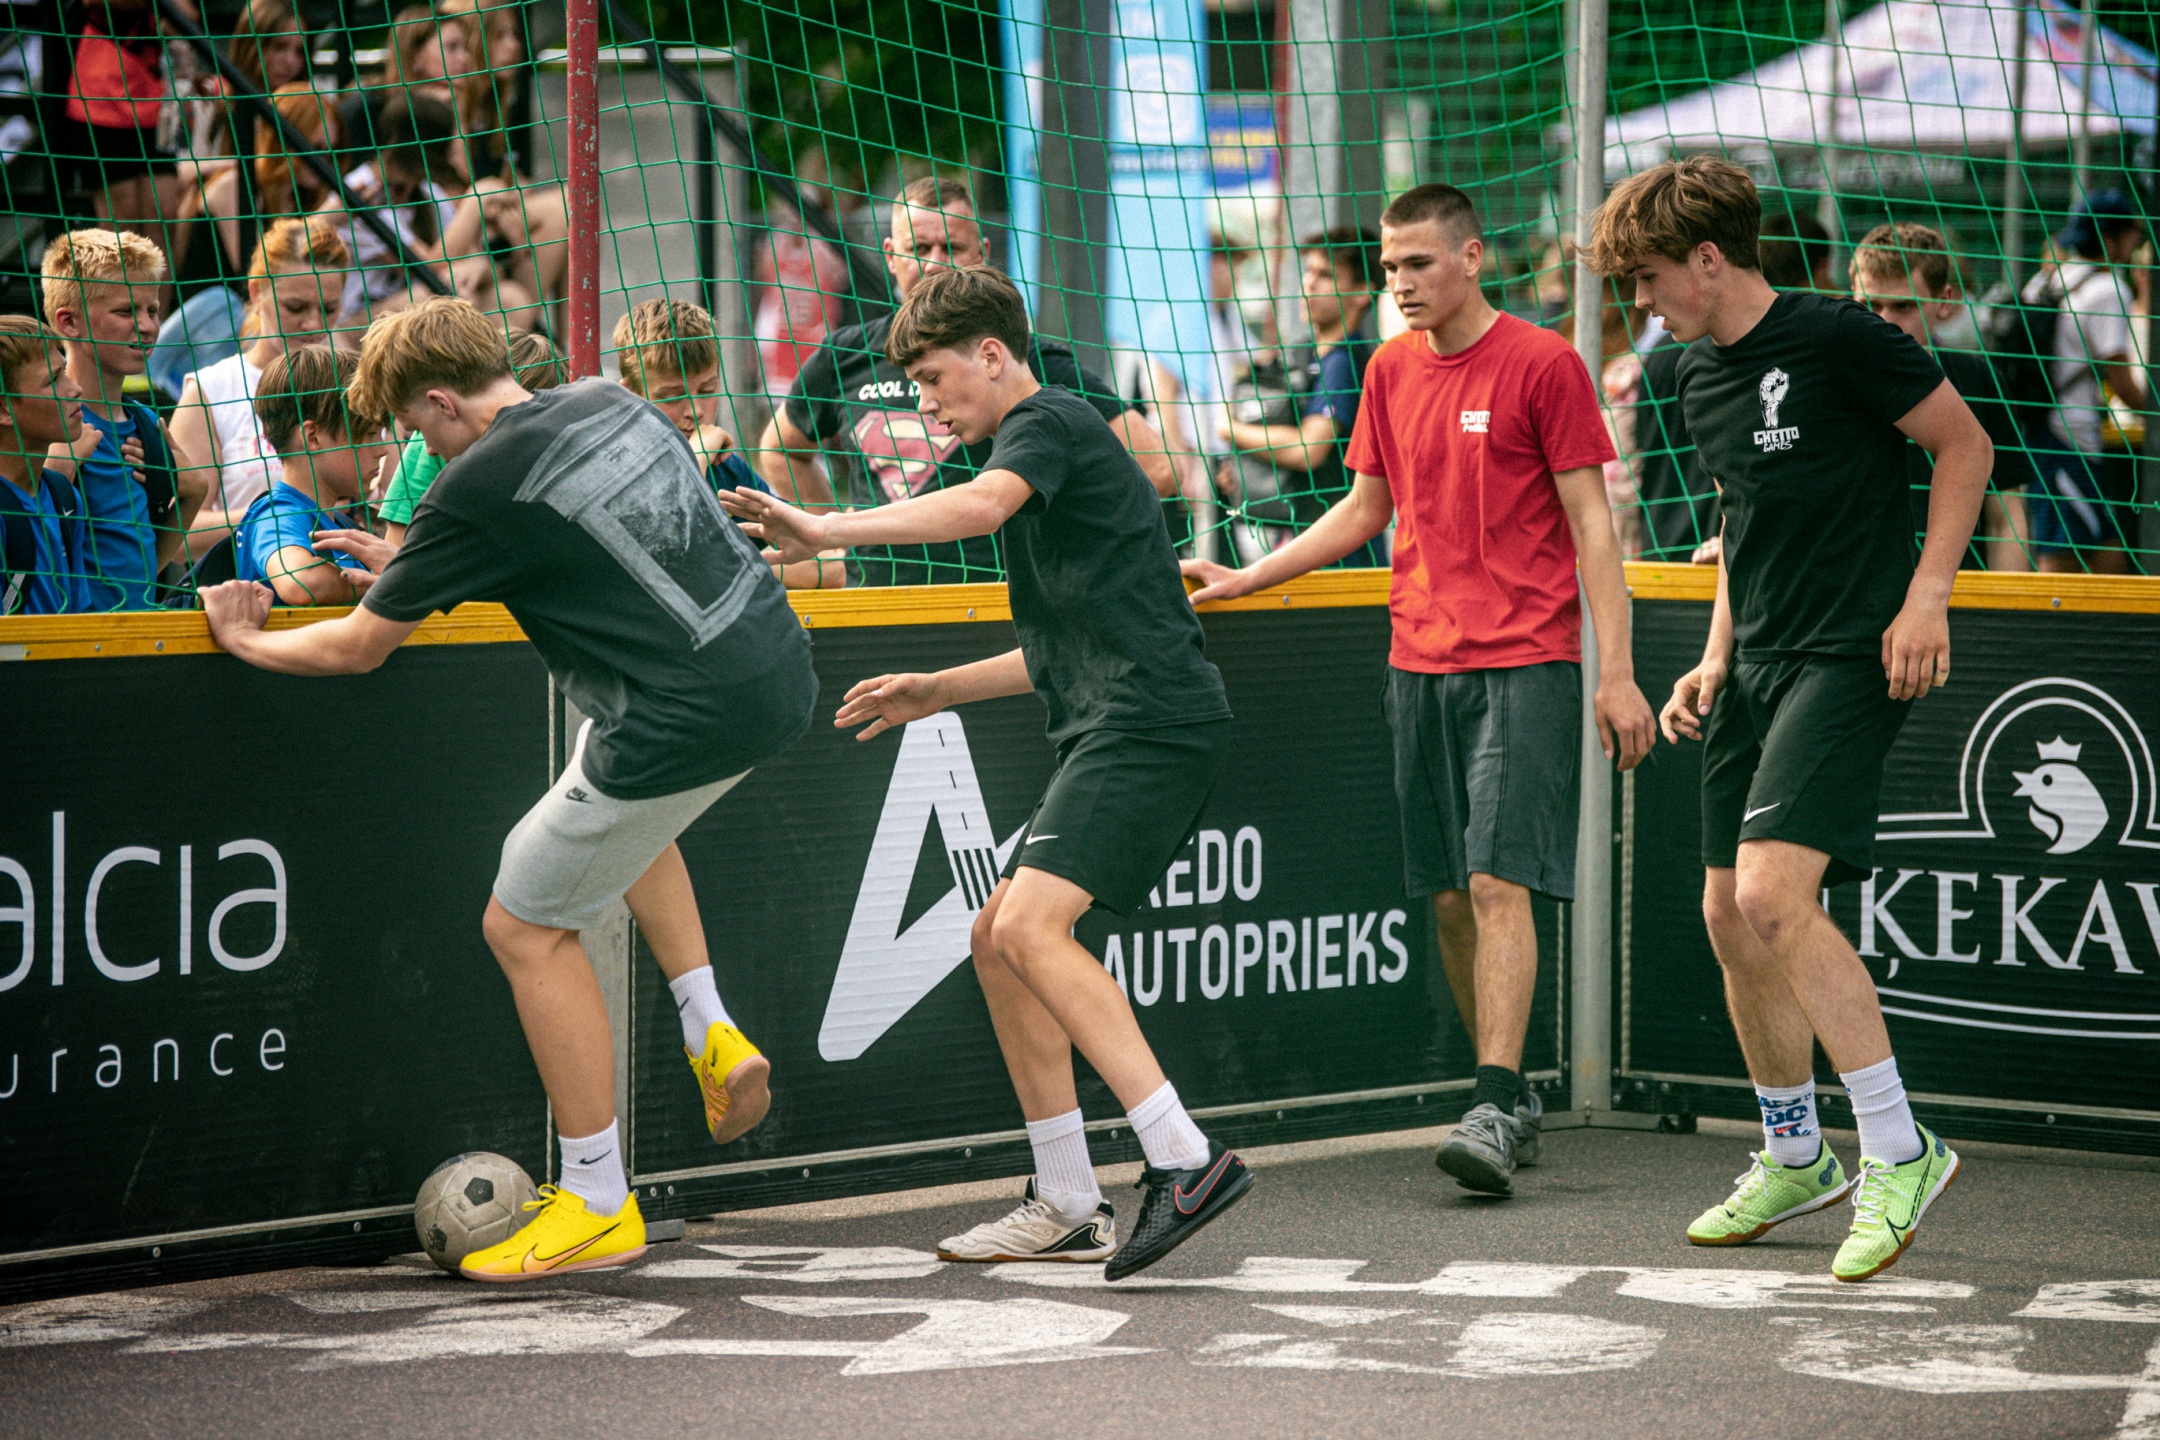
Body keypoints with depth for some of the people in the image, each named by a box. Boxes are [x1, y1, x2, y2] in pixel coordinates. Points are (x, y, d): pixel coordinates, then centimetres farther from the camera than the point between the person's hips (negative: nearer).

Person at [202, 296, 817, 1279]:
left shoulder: (477, 490, -12)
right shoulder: (610, 403, 10)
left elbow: (357, 648, -1)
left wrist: (244, 639, 18)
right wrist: (406, 564, 35)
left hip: (692, 718, -8)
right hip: (779, 670, 8)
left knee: (526, 928, 7)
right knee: (613, 792, 37)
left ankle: (597, 1206, 12)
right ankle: (711, 1033, 25)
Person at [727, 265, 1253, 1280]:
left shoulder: (1050, 421, -4)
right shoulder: (1041, 444, 27)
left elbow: (980, 506, -28)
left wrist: (821, 531, -36)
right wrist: (943, 690, 29)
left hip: (1151, 719, -11)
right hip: (1117, 734, 11)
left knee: (1030, 926, -22)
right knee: (998, 939, 10)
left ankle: (1185, 1160, -25)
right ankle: (1067, 1208, 14)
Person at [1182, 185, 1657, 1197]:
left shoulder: (1543, 364, -5)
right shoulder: (1390, 371, 12)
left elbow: (1592, 526, -5)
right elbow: (1364, 510, 22)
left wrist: (1616, 672, -10)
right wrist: (1243, 579, 15)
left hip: (1523, 665, -6)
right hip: (1419, 665, 6)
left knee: (1497, 883, -14)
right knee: (1448, 894, 6)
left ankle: (1494, 1109, -18)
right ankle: (1511, 1100, 16)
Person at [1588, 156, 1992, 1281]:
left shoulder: (1836, 337, -11)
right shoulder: (1700, 375, 13)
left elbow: (1966, 445, -5)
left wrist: (1926, 595, -12)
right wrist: (1714, 661, 16)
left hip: (1851, 658, -9)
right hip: (1756, 662, 9)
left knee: (1775, 895, -21)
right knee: (1730, 917, 8)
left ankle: (1898, 1154, -13)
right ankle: (1794, 1157, 26)